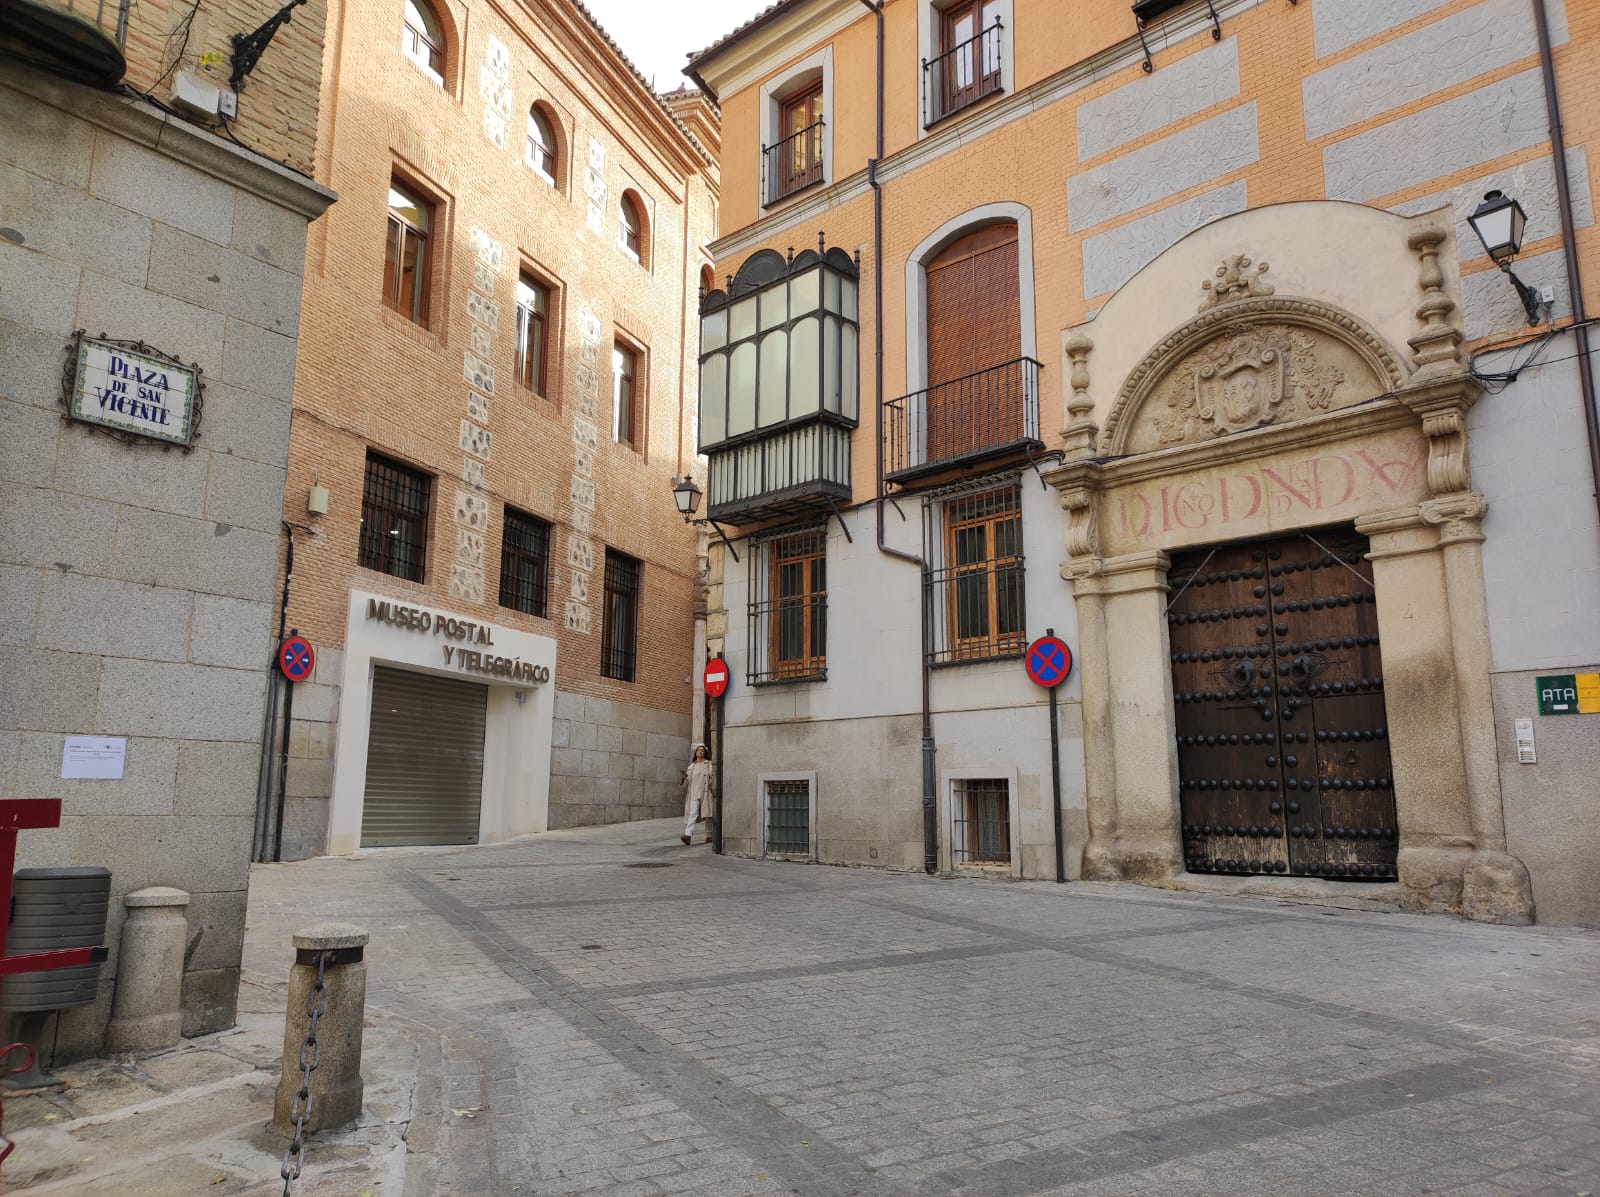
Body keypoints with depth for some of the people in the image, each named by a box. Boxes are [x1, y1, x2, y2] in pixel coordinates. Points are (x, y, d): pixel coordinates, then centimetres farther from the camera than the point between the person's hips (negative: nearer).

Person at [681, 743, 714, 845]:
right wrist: (685, 776, -1)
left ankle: (709, 836, 17)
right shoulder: (691, 766, 17)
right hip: (694, 792, 2)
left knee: (707, 815, 4)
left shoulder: (709, 764, 5)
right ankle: (688, 835, -24)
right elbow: (688, 780, 20)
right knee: (692, 813, -12)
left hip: (705, 792, -2)